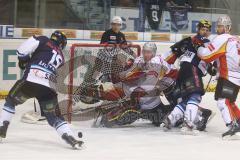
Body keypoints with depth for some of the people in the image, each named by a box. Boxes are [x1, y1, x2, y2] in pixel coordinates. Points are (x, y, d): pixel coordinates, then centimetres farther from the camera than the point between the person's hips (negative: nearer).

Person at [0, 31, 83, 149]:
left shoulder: (44, 41, 13)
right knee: (53, 116, 14)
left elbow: (23, 49, 1)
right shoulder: (61, 58, 27)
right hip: (48, 88, 3)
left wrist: (23, 60, 18)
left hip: (31, 80, -3)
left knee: (11, 100, 21)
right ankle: (70, 138, -4)